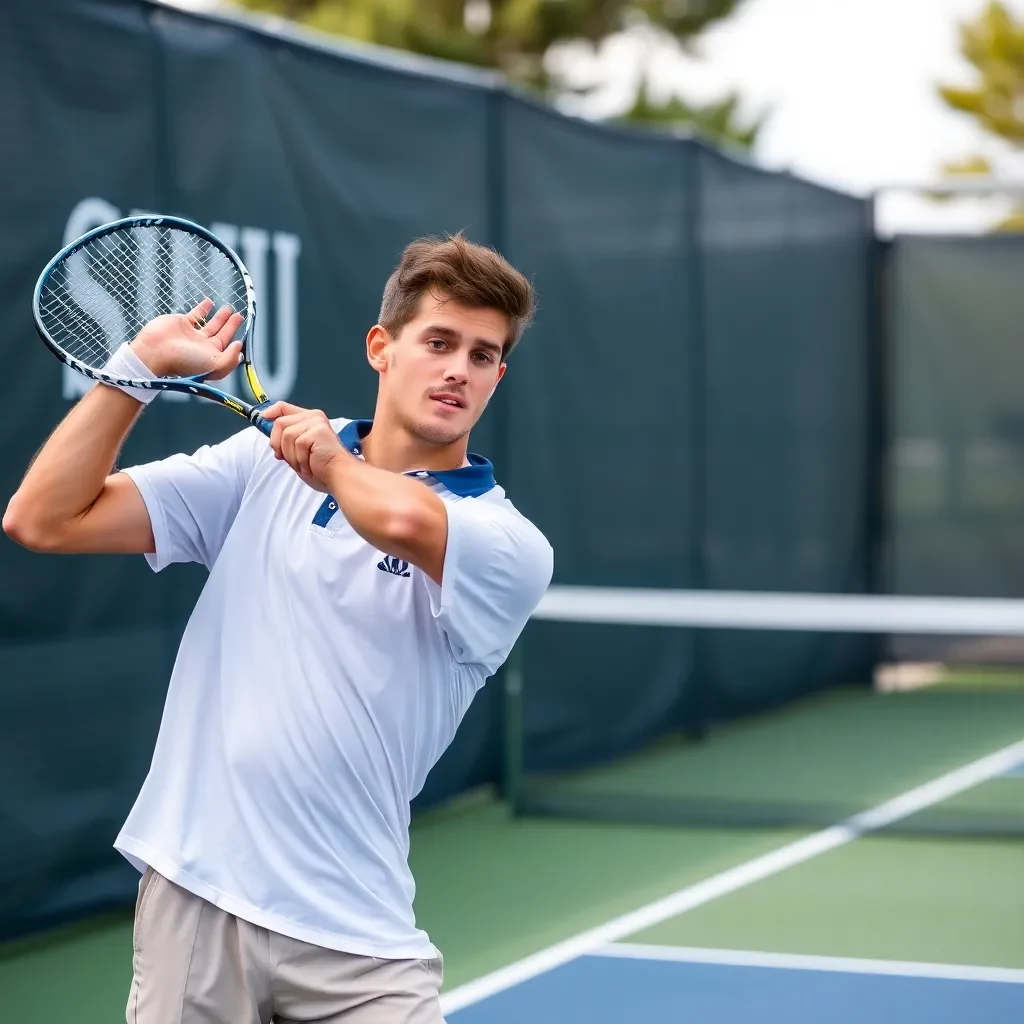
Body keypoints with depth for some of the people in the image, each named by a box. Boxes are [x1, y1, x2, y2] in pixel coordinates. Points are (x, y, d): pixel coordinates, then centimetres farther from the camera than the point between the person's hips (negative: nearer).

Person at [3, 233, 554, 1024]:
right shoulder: (261, 463, 6)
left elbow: (404, 521, -28)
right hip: (193, 895, 2)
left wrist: (333, 464, -7)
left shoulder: (510, 545, -4)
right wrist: (140, 365, -3)